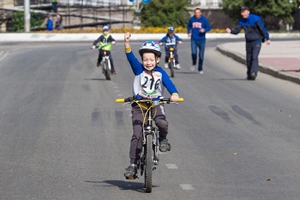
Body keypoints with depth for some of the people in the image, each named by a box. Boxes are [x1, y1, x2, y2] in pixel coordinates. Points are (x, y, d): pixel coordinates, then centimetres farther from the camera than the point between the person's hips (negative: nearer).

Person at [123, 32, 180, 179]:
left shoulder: (160, 73, 1)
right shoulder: (138, 69, -1)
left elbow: (169, 84, -11)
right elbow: (130, 57, -14)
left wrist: (174, 94, -33)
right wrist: (127, 43, -31)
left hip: (156, 104, 0)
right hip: (139, 105, 0)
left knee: (162, 123, -29)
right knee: (137, 135, -9)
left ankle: (163, 139, 6)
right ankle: (133, 164, -4)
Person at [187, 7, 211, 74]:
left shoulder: (204, 19, -5)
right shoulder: (192, 19, 1)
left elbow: (209, 27, 0)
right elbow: (189, 26, 20)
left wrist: (204, 30, -20)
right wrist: (189, 32, 5)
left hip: (201, 39, -1)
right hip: (193, 39, 1)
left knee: (201, 55, 4)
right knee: (194, 53, -16)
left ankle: (200, 69, 20)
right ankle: (194, 64, 12)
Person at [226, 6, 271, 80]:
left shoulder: (255, 19, -13)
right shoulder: (241, 21, 1)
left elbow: (262, 28, -11)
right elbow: (237, 30, -3)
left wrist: (267, 38, -14)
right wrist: (230, 31, -24)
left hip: (257, 41, -5)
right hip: (248, 42, 5)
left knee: (254, 57, -20)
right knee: (248, 59, 8)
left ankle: (253, 73, -31)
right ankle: (249, 75, 19)